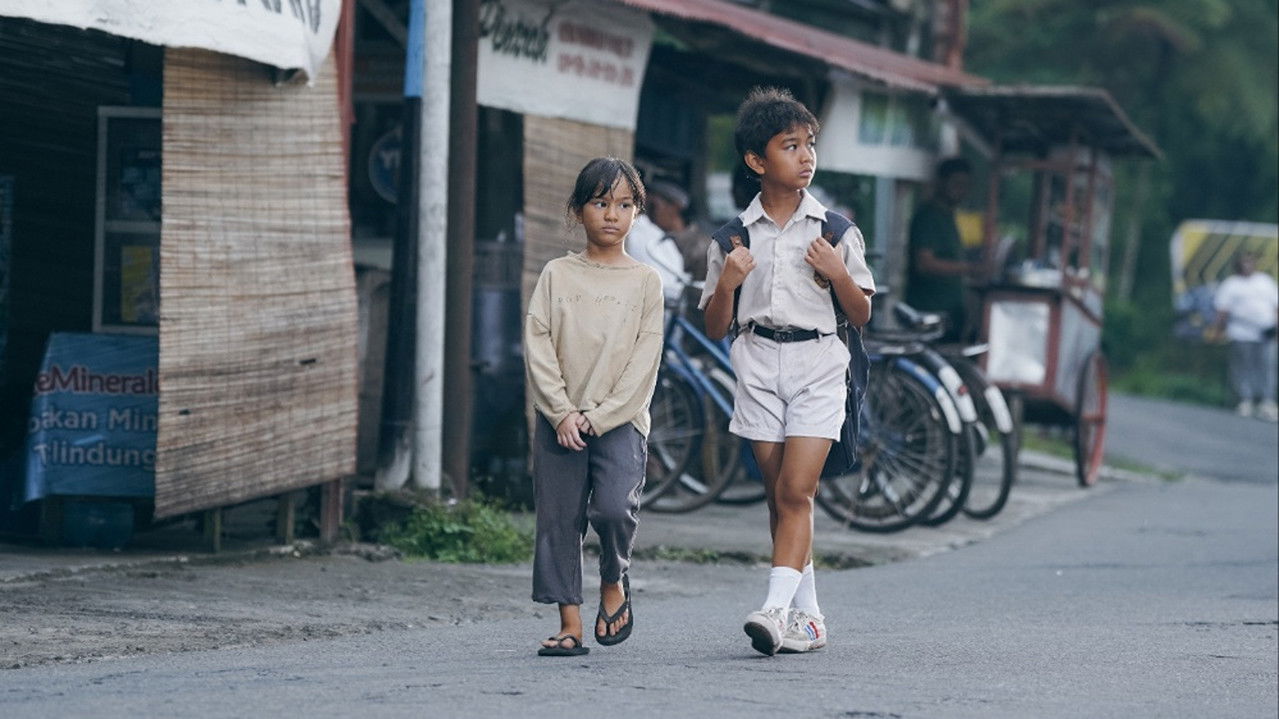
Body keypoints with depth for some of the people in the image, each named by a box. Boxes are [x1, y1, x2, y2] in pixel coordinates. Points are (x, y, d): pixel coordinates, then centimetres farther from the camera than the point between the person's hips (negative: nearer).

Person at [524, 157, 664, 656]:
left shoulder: (644, 281, 4)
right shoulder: (557, 276, 7)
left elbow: (645, 359, -2)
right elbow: (537, 347, 1)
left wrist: (599, 418, -10)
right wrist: (562, 412, -10)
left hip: (620, 419, -2)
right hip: (560, 420, 2)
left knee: (614, 506, -21)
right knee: (558, 518, -1)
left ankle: (615, 581, 7)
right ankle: (569, 622, 5)